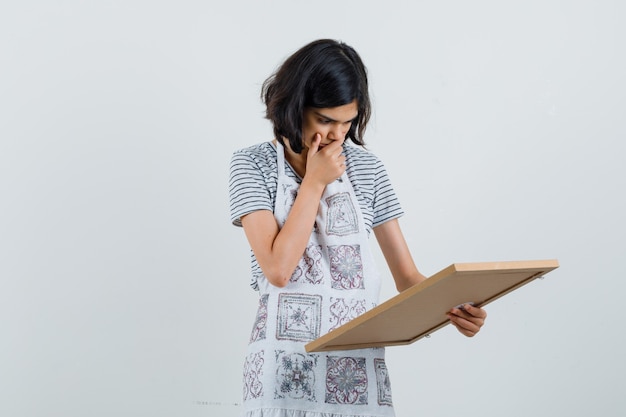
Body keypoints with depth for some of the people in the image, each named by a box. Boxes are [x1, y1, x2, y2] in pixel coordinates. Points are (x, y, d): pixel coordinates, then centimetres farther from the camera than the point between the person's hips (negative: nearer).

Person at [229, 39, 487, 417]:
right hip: (285, 366, -2)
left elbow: (407, 276, 2)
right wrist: (314, 182, -12)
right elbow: (278, 269, -17)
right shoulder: (253, 166, -4)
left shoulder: (367, 168, 1)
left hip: (357, 364, 2)